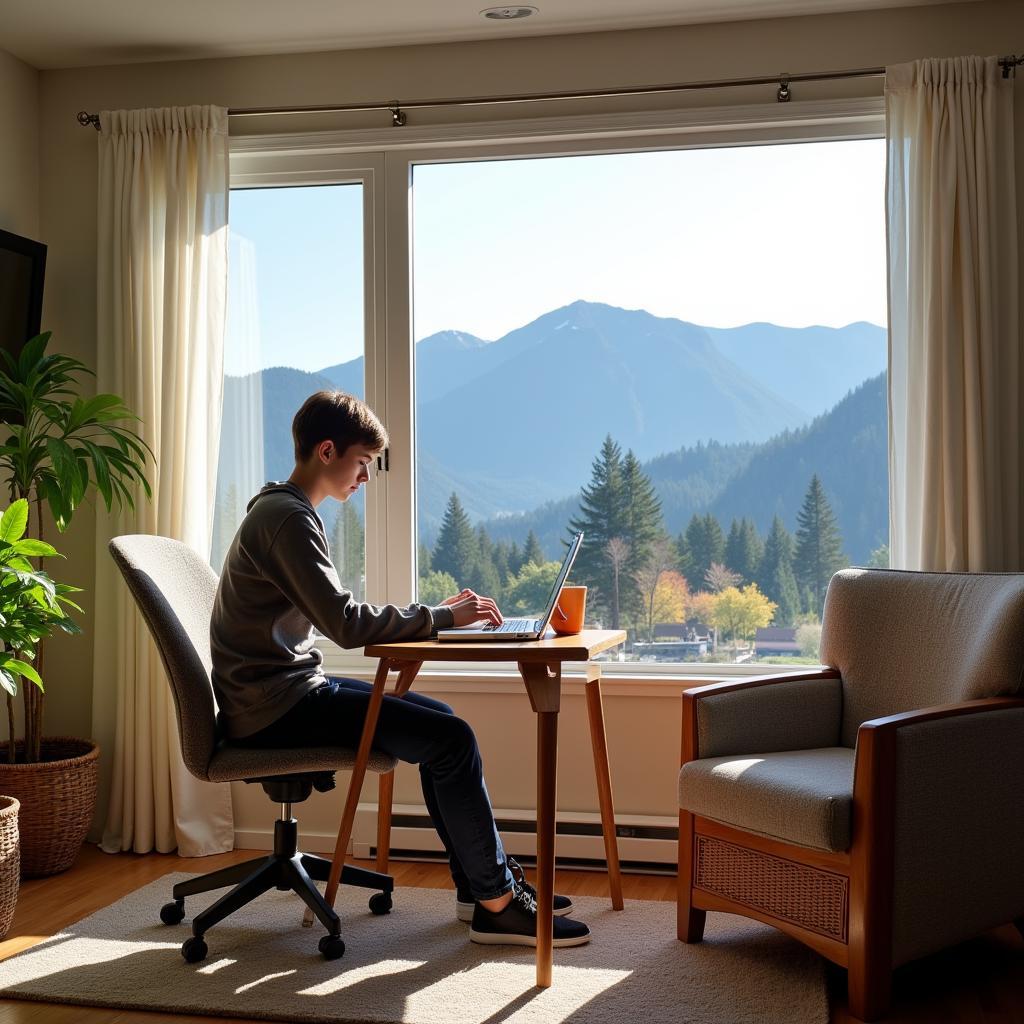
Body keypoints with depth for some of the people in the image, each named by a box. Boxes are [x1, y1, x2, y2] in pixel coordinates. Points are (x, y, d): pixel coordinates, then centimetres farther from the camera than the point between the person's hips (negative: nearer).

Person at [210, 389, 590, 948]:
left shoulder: (282, 512, 17)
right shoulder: (287, 517, -16)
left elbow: (335, 618, 16)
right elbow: (346, 624, -23)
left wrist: (436, 613, 5)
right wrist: (442, 617, -13)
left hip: (291, 690, 10)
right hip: (274, 706, -10)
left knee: (440, 722, 11)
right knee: (451, 739, -14)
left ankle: (477, 882, 15)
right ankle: (496, 903, -2)